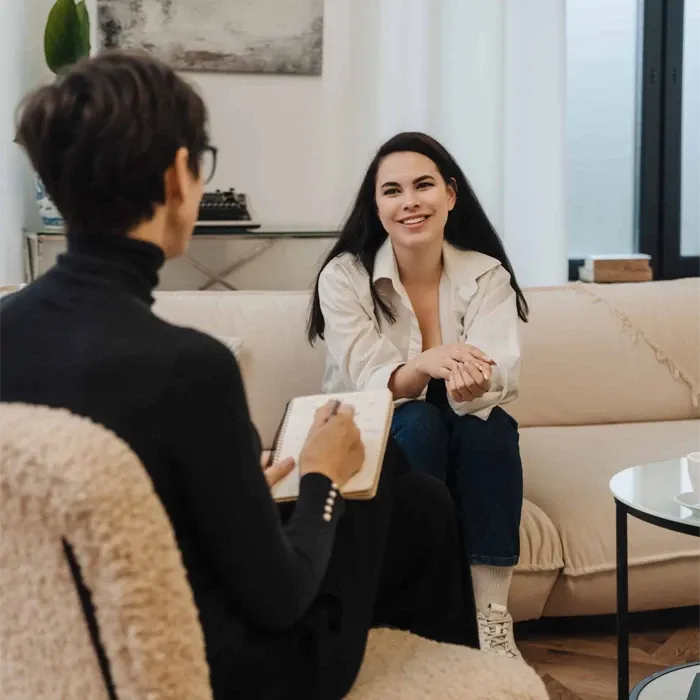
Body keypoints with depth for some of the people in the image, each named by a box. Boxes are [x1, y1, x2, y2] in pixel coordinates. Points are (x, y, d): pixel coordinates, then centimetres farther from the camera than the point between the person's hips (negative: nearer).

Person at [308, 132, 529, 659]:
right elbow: (367, 384, -23)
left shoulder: (487, 275, -8)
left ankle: (491, 620, -30)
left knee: (490, 424, -30)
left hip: (468, 446, 2)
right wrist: (425, 366, -46)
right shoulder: (344, 276, -12)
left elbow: (500, 377, -24)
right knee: (418, 422, -33)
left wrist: (476, 383, -50)